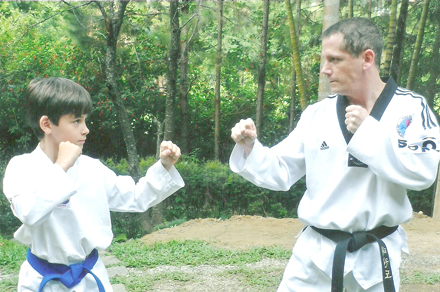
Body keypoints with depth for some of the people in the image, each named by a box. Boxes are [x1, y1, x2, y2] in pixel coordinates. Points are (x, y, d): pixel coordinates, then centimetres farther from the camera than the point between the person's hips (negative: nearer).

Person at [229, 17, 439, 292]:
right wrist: (250, 146, -12)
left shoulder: (410, 108, -8)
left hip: (375, 257, -2)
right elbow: (280, 172, 5)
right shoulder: (317, 114, 1)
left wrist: (367, 130, -21)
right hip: (316, 252, 2)